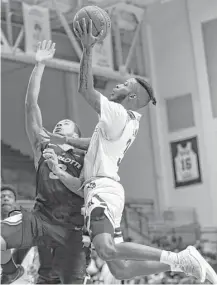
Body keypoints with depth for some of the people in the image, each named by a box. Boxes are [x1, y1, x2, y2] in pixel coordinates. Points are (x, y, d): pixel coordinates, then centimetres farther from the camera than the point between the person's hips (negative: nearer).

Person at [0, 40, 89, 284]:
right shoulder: (44, 148, 14)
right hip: (40, 217, 1)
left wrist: (59, 172, -16)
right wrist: (39, 65, 1)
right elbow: (30, 105, 6)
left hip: (70, 227, 0)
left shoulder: (84, 158, 12)